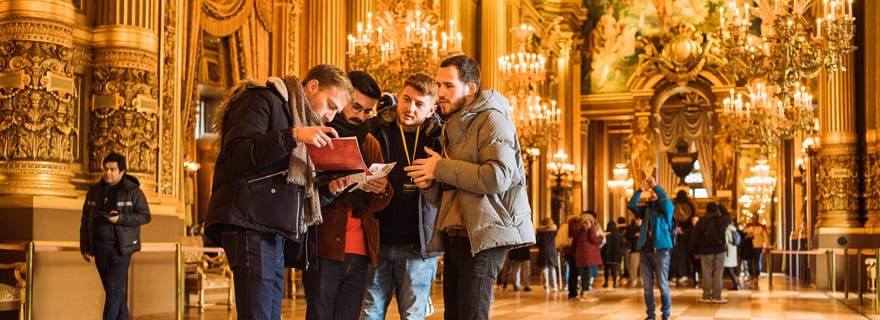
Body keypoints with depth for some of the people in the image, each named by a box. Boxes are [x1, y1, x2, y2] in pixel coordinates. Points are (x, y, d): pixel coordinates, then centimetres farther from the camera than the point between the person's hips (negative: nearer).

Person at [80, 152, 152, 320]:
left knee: (114, 289, -10)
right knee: (114, 289, 11)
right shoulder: (94, 191, 11)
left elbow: (145, 216, -5)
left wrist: (120, 218, -19)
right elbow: (85, 221, 15)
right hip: (100, 247, 5)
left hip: (121, 247, -5)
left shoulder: (132, 191, -3)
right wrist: (85, 248, 11)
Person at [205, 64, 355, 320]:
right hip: (249, 226, -9)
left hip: (274, 232, 9)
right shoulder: (264, 101, -1)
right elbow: (235, 154, -17)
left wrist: (329, 188, 5)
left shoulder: (301, 120, 25)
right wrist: (293, 136, -21)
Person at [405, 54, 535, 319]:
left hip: (482, 238, -9)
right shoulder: (453, 128, 19)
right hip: (454, 238, 9)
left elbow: (498, 177, -23)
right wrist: (429, 184, -2)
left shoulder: (492, 120, -7)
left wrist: (441, 168, -15)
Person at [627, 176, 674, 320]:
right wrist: (641, 189, -2)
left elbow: (665, 199, -16)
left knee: (663, 285, -3)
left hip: (661, 251, -4)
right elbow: (631, 205, 0)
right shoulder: (645, 209, 15)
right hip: (645, 251, 4)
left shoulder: (666, 209, 5)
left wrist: (655, 186, -8)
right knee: (647, 286, 6)